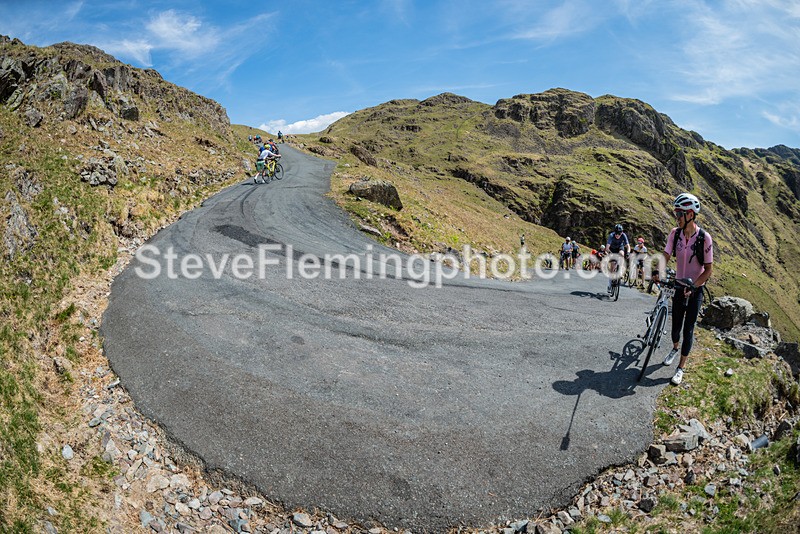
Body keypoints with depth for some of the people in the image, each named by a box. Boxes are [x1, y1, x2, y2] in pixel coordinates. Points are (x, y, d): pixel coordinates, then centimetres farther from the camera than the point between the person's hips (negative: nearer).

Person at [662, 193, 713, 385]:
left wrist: (693, 286, -24)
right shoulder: (675, 233, -8)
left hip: (695, 290, -3)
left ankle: (681, 367, 11)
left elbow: (708, 269, -15)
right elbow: (665, 256, -8)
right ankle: (675, 348, 44)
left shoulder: (704, 238, -20)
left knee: (688, 329, 0)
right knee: (676, 323, 14)